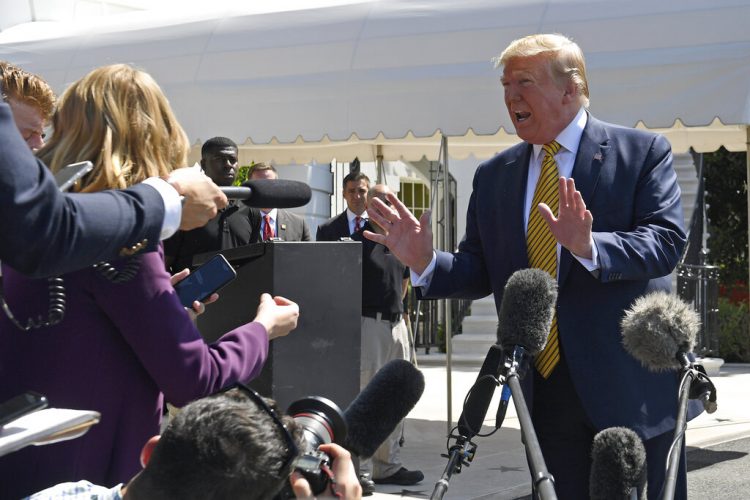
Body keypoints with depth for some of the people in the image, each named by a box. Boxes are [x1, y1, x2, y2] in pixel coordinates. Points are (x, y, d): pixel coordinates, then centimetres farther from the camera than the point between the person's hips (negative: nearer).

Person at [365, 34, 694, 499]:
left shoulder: (644, 152, -3)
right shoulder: (494, 177, 9)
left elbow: (667, 241, -15)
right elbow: (479, 271, 7)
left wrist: (589, 247, -31)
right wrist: (426, 261, -13)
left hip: (632, 385, -4)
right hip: (546, 387, 4)